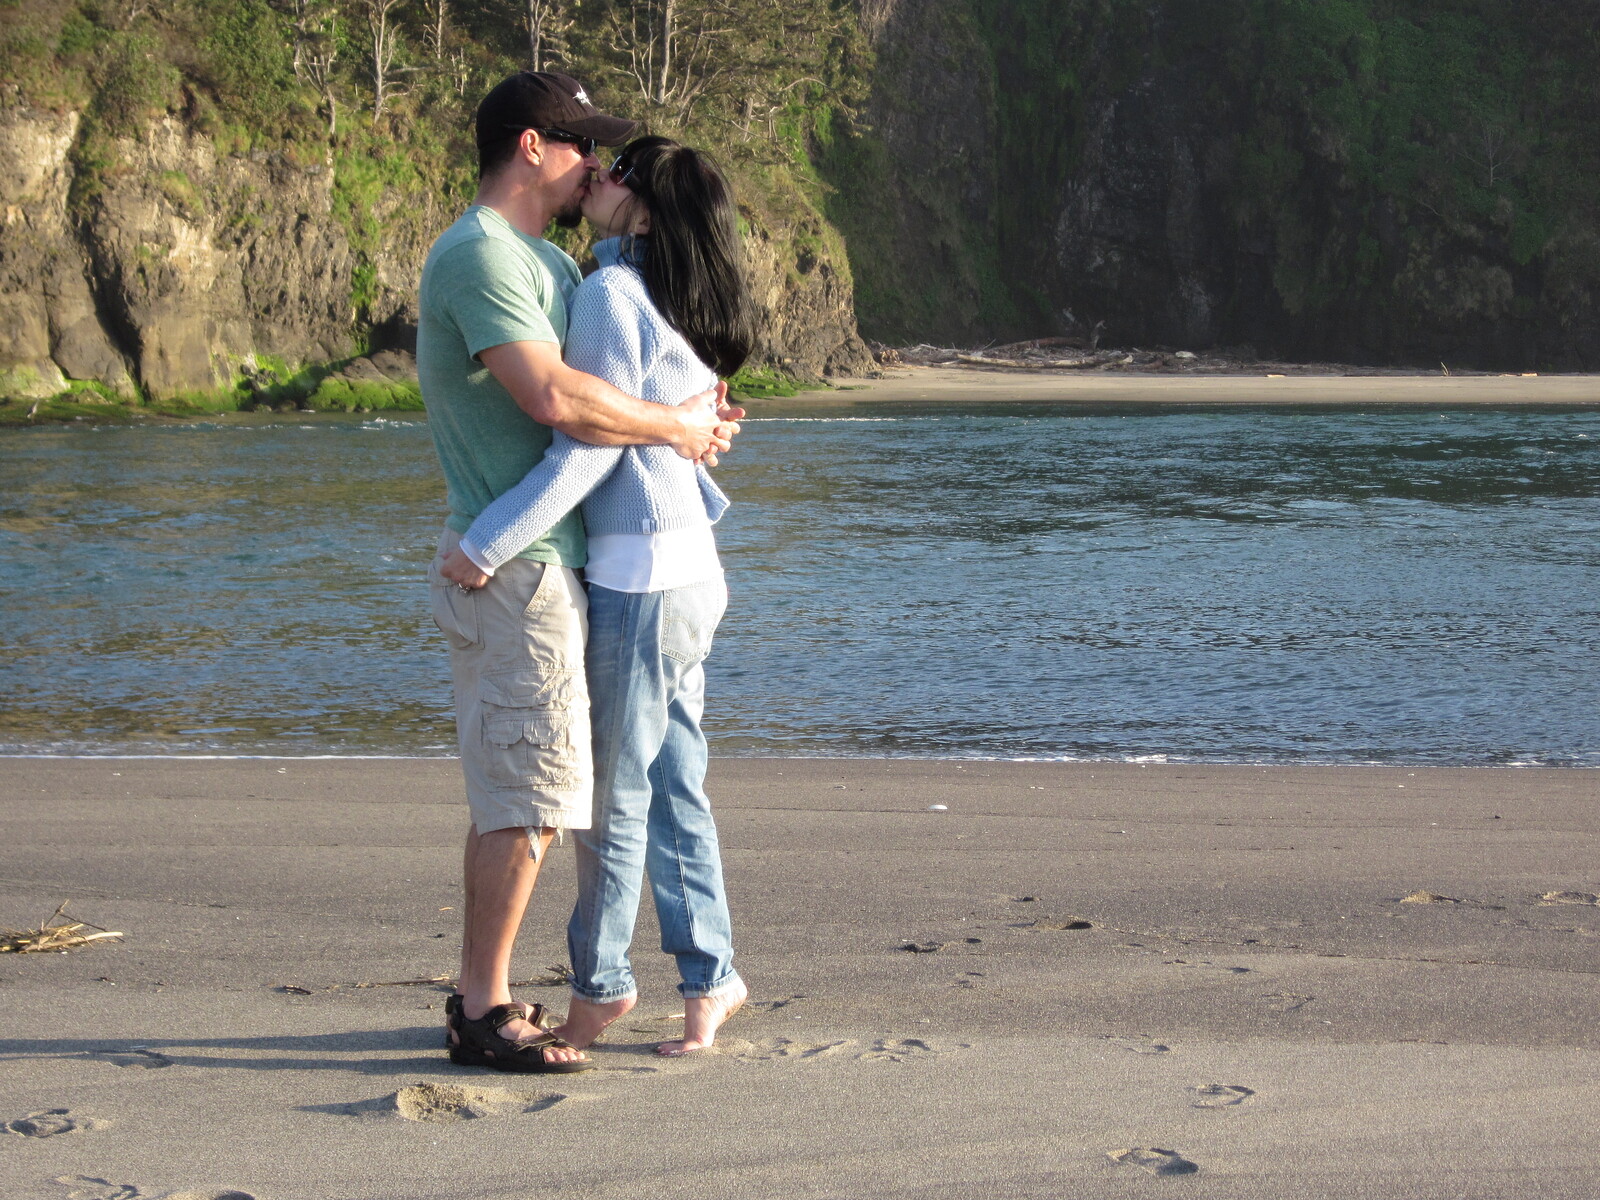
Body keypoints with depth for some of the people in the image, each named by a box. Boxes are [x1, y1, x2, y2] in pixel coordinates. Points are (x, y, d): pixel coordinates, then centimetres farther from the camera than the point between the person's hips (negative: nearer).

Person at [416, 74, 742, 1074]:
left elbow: (611, 380, 27)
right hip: (512, 565, -10)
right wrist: (671, 425, -15)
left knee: (508, 792, 13)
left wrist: (694, 417, 8)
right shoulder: (477, 257, -14)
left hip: (543, 564, 10)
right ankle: (485, 1012, -3)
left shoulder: (544, 262, 19)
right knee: (528, 795, -9)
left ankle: (480, 996, 19)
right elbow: (553, 397, -27)